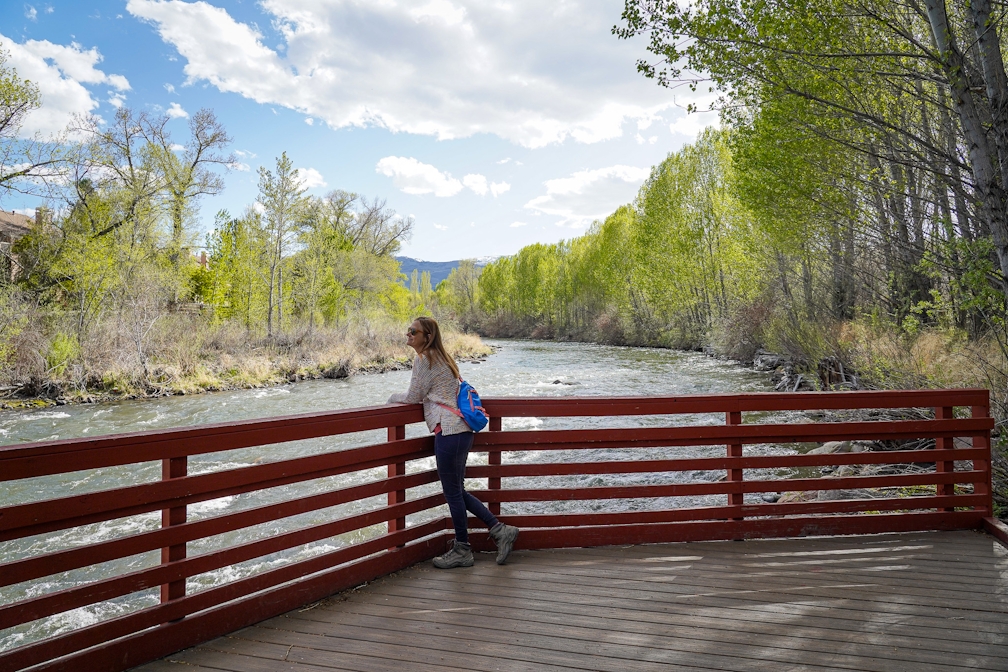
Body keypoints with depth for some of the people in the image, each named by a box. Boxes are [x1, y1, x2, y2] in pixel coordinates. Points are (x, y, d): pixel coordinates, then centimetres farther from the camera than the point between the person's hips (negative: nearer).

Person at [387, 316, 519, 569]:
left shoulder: (423, 359, -9)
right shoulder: (440, 357, 20)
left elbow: (413, 397, -4)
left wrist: (393, 398, 13)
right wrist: (402, 397, 24)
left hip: (448, 430, -10)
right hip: (460, 429, 10)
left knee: (452, 492, 2)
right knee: (457, 491, 16)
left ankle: (462, 550, 14)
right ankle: (500, 530, 19)